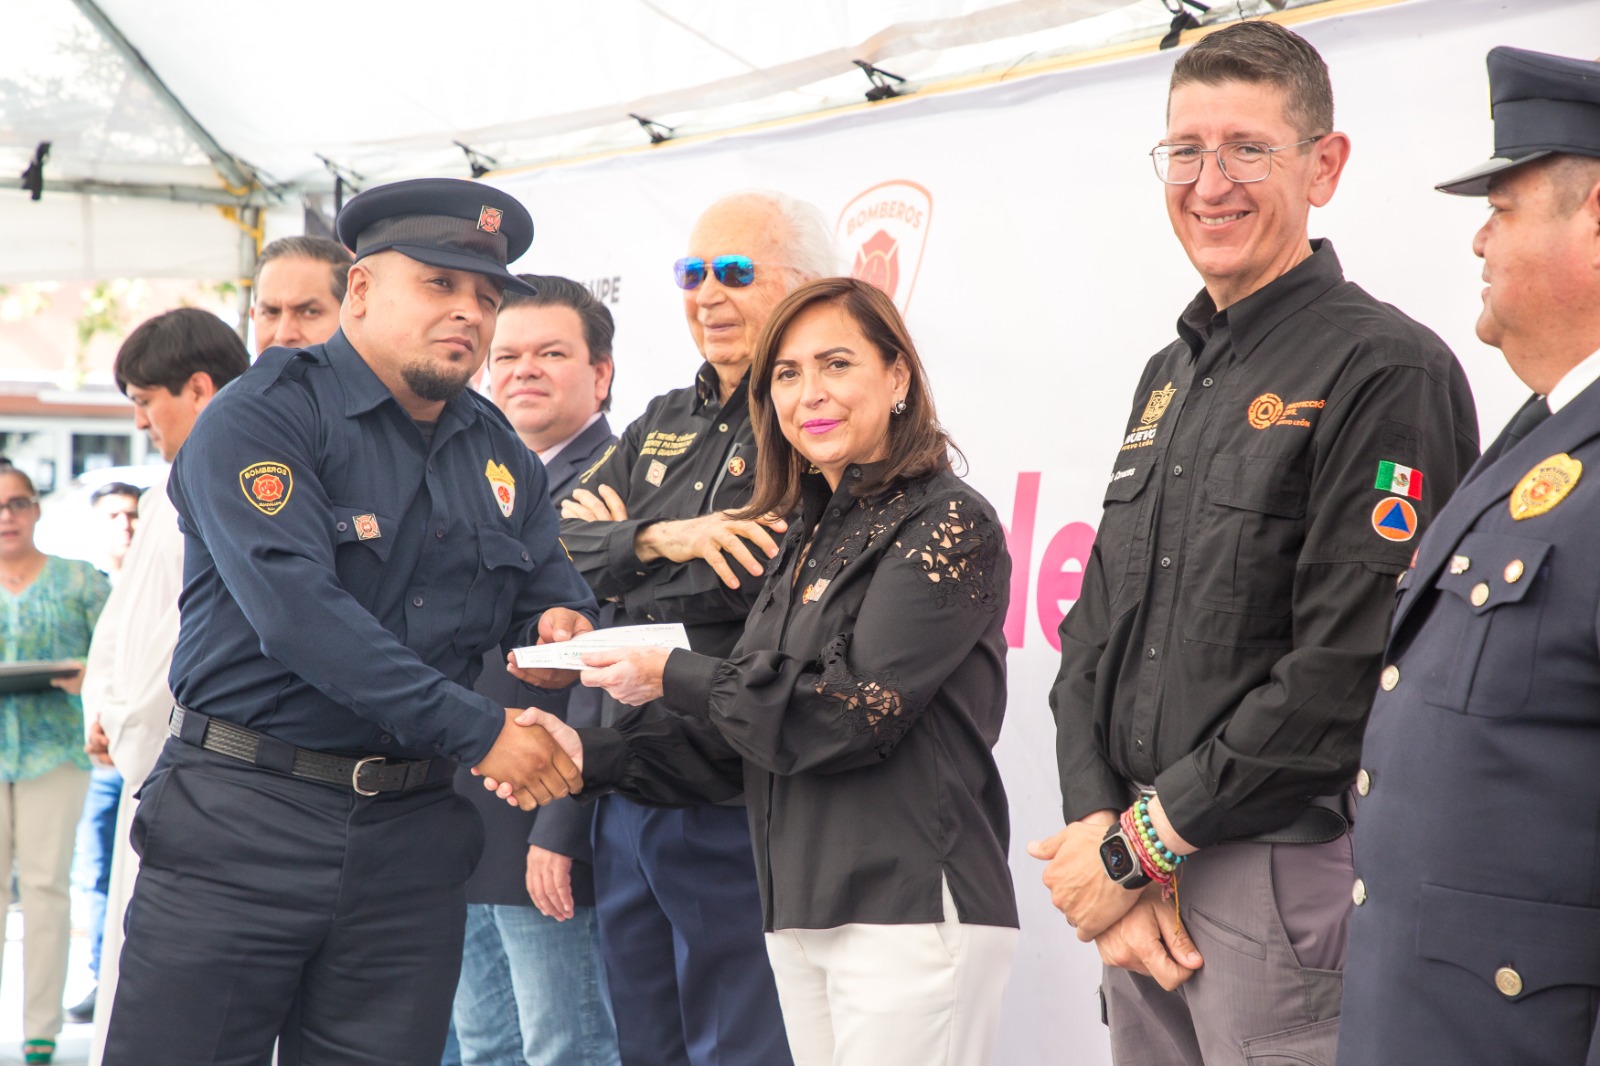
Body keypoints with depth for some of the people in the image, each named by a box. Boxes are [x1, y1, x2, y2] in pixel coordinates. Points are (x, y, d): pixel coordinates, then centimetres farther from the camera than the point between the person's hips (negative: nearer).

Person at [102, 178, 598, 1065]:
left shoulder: (497, 451, 13)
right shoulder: (261, 417, -8)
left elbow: (550, 583, 25)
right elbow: (299, 611, -20)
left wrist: (562, 623, -2)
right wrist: (478, 731, -21)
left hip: (411, 840, 6)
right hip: (244, 824, -5)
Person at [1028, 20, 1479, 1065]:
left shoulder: (1388, 371, -11)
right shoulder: (1170, 378, 14)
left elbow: (1348, 674, -18)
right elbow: (1093, 637, 13)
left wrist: (1140, 845, -13)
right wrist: (1100, 830, -2)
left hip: (1293, 888, -7)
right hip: (1146, 894, 7)